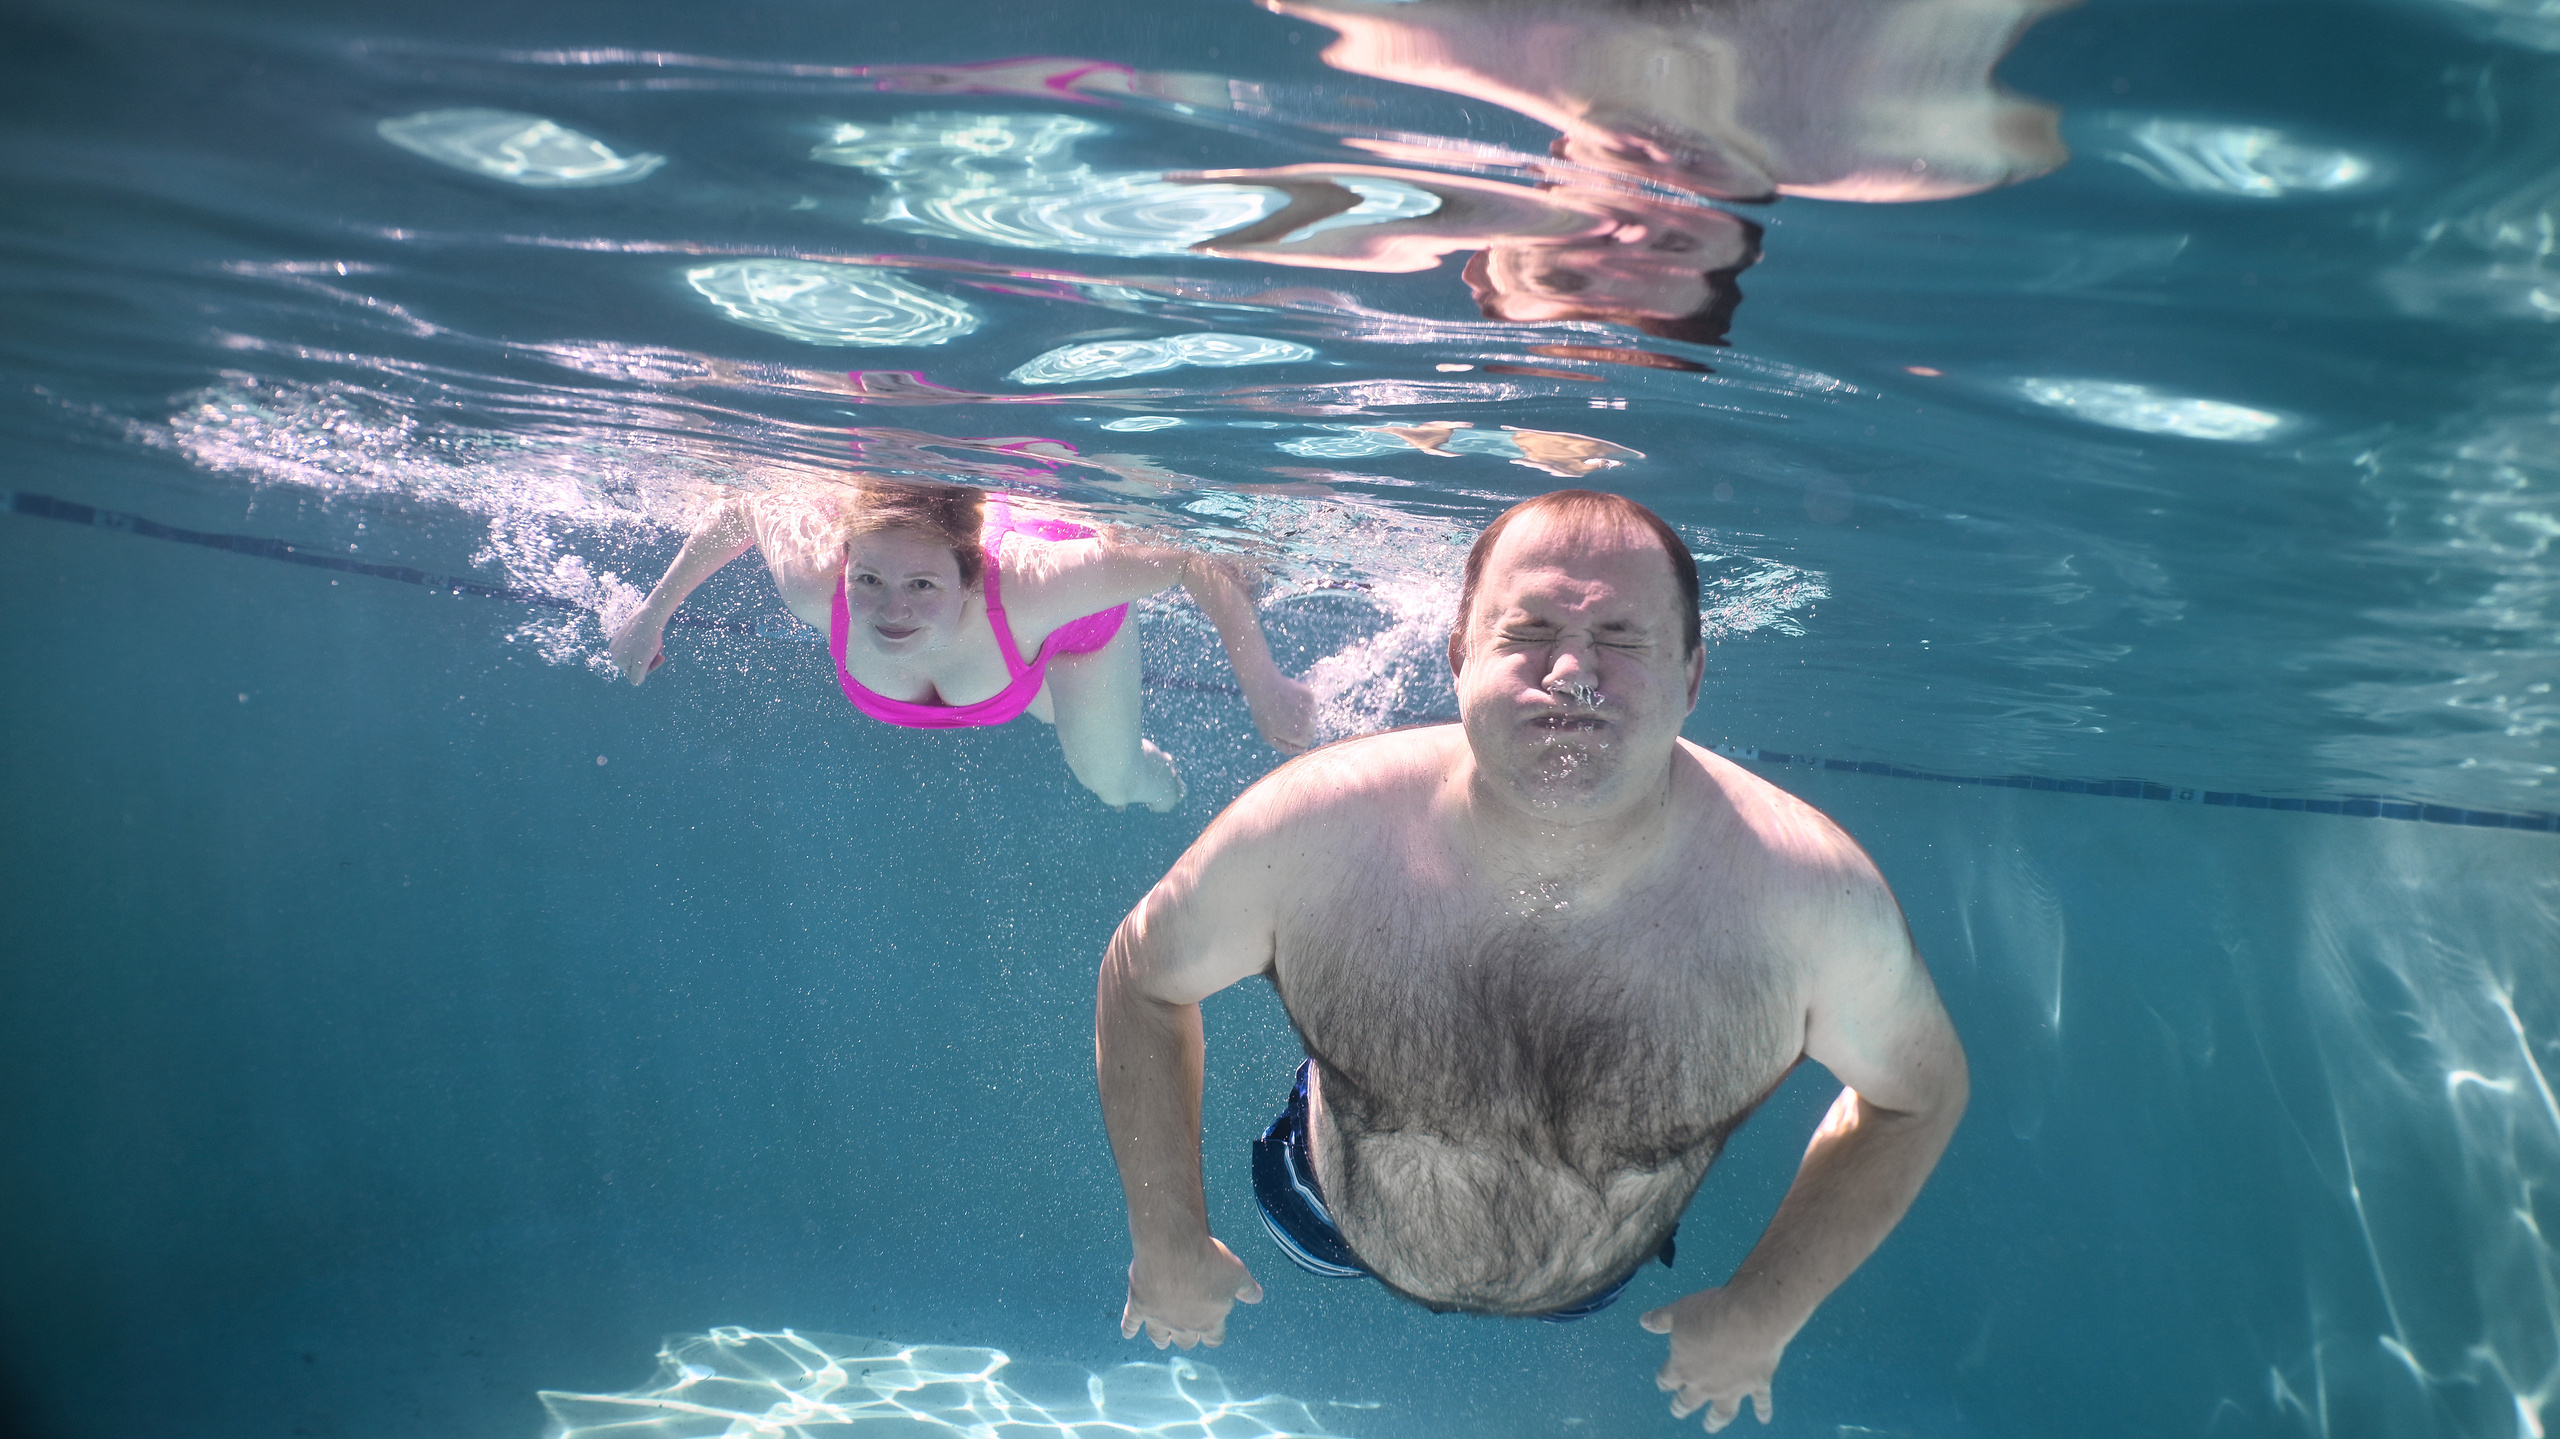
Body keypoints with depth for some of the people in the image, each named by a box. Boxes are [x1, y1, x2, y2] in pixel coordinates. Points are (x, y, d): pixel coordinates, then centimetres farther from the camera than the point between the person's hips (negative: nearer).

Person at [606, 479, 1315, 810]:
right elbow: (742, 512, -21)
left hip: (1071, 618, -3)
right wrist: (653, 612, -8)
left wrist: (1264, 689, -32)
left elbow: (1198, 563, -40)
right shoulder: (812, 581, -43)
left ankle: (1145, 767, 50)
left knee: (1109, 781, 15)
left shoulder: (1033, 584, -51)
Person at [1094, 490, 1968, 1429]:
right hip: (1340, 1229, 0)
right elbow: (1144, 979, -16)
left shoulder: (1809, 893, -37)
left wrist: (1765, 1314, -12)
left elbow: (1919, 1091, -15)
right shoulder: (1311, 832, -37)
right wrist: (1169, 1248, -12)